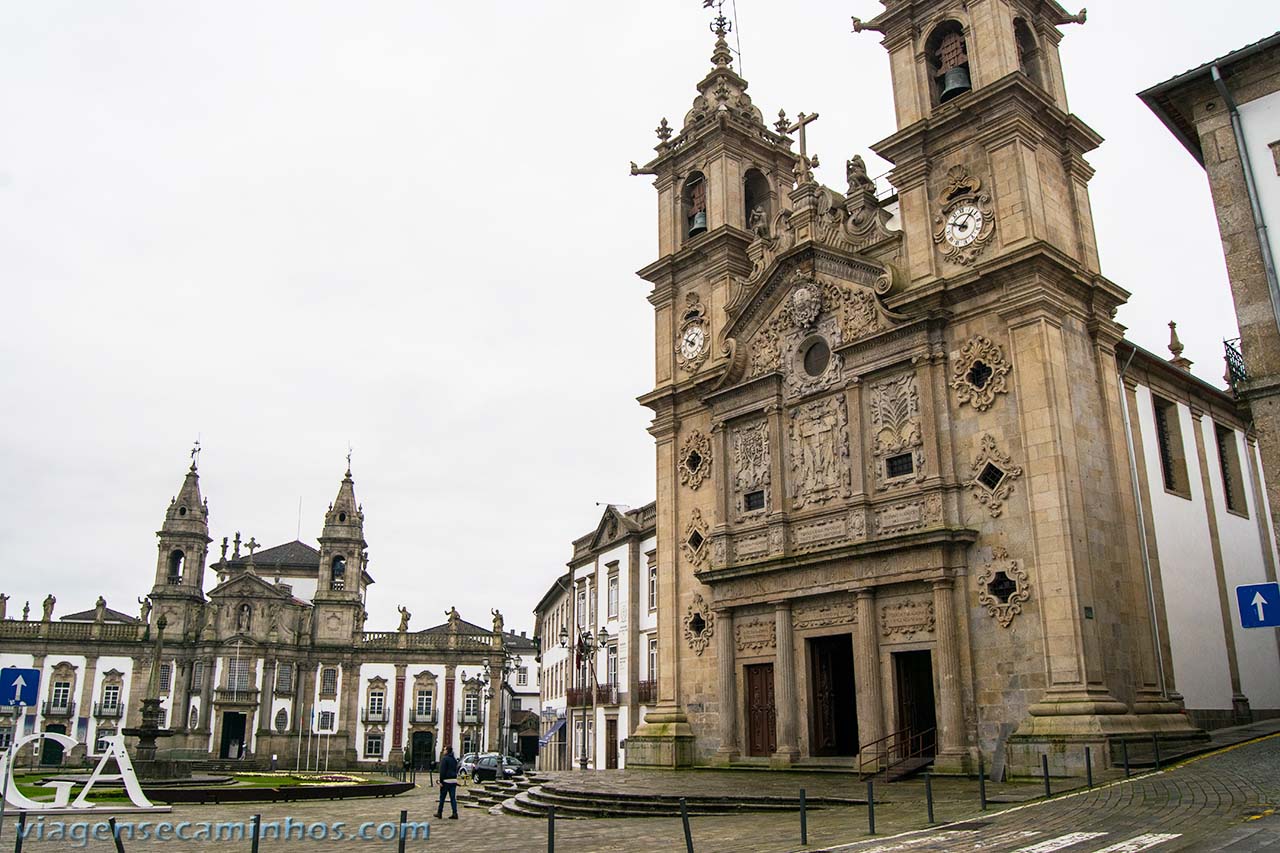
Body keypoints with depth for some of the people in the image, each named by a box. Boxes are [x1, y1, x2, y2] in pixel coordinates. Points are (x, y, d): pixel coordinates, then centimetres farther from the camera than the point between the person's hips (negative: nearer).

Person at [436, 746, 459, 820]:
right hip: (454, 780, 6)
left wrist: (441, 781, -14)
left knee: (442, 797, 6)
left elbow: (442, 771, -15)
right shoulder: (454, 759, 15)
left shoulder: (444, 758, -10)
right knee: (453, 798, 4)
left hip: (446, 780, -6)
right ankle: (455, 814, -2)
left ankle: (439, 813, 14)